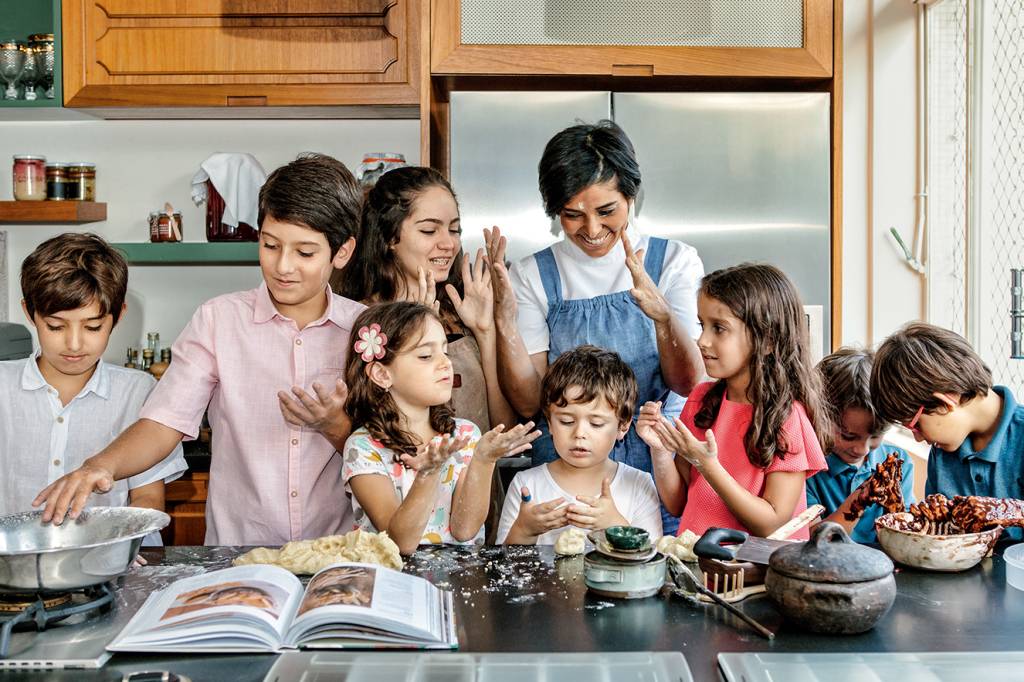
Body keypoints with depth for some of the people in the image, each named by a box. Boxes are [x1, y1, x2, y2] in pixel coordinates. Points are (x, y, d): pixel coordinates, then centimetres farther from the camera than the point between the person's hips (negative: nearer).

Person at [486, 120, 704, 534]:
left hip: (660, 468, 0)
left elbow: (689, 385, -5)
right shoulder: (532, 276, 3)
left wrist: (662, 315, -23)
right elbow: (528, 403, -2)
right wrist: (504, 320, -17)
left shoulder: (674, 261, 3)